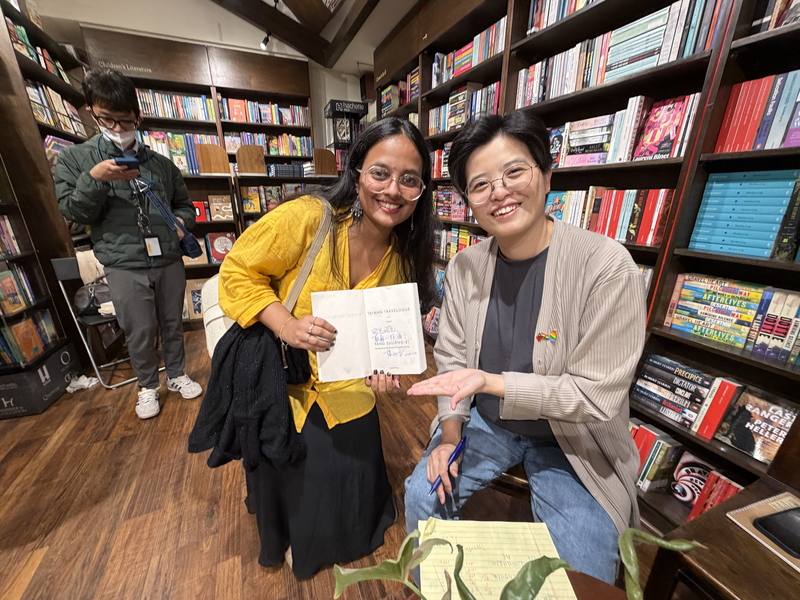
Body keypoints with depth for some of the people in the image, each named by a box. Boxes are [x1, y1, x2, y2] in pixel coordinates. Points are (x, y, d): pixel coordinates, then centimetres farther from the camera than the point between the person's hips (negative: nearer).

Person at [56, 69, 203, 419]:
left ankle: (177, 375, 32)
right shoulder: (74, 159, 5)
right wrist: (94, 178, -17)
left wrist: (181, 221, -6)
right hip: (124, 267, -1)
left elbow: (185, 204, 17)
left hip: (169, 260, 2)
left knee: (173, 324, 13)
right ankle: (147, 386, 28)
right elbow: (72, 212, -1)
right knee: (140, 333, 6)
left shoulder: (161, 163, 10)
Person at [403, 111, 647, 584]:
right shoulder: (464, 267, -9)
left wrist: (491, 382, -30)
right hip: (485, 421, 3)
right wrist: (450, 432, -10)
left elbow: (597, 394, -21)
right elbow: (452, 357, -1)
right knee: (423, 496, 0)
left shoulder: (607, 265, -23)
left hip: (571, 440, -2)